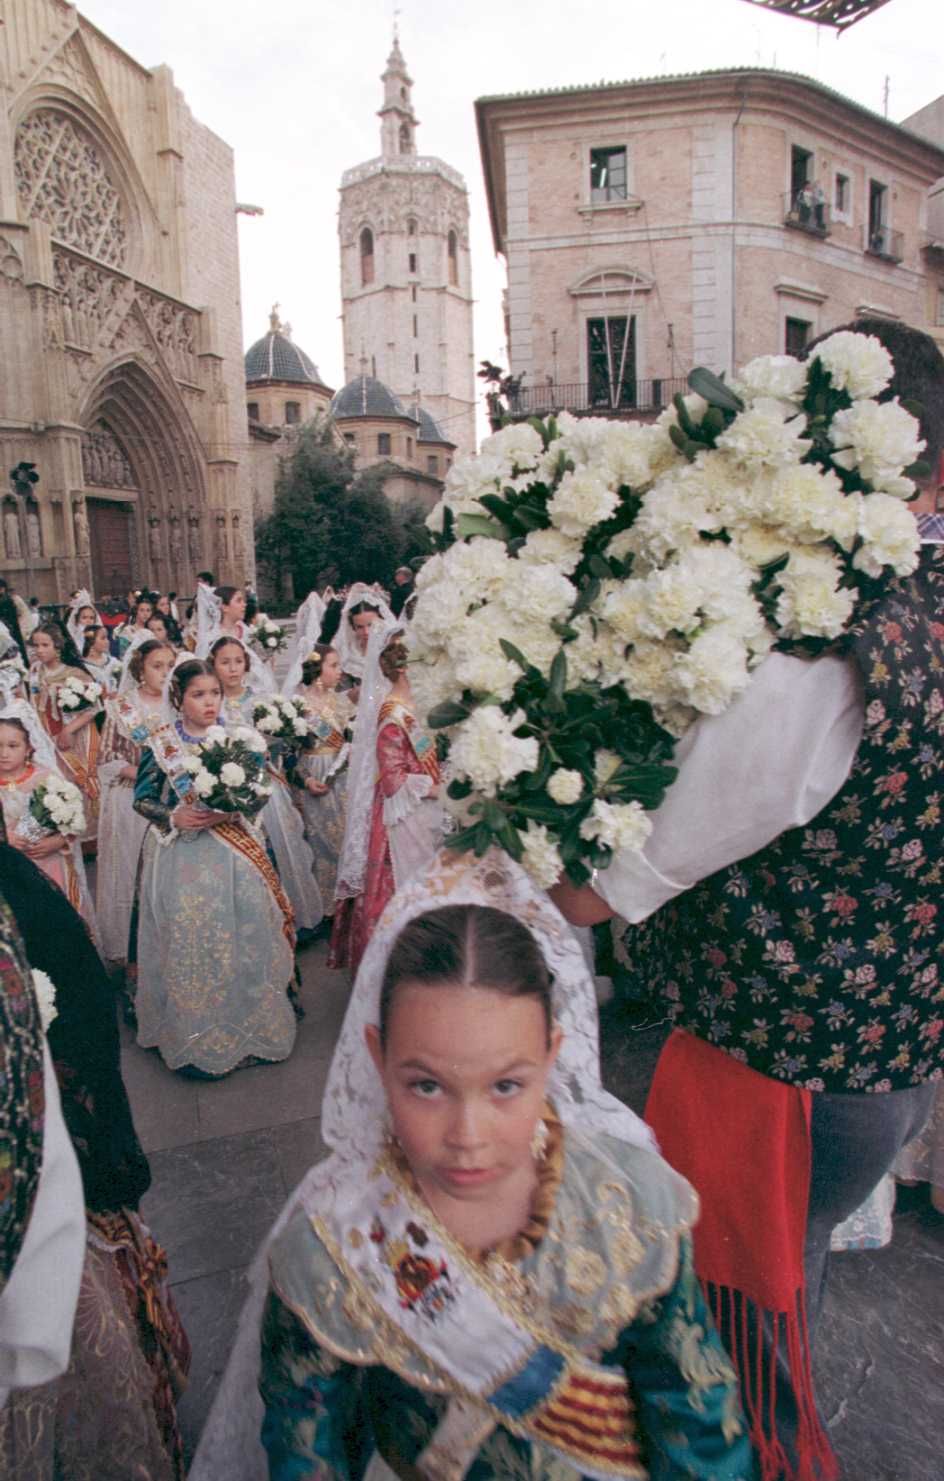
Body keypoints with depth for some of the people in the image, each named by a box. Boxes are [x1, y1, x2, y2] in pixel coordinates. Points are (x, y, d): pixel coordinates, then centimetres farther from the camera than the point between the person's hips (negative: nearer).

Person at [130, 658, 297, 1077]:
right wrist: (173, 817, -15)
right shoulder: (160, 743, -2)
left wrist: (231, 810, -14)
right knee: (187, 931, -1)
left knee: (243, 929, -1)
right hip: (180, 850, -1)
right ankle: (193, 1032, 16)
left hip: (231, 848, 2)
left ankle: (244, 1021, 18)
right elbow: (142, 799, 2)